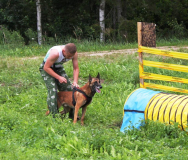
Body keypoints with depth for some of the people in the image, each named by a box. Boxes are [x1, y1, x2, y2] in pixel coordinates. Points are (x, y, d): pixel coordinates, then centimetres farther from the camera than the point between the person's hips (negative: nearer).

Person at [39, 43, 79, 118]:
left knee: (69, 88, 0)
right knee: (52, 91, -19)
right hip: (47, 68, -6)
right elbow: (46, 67, -29)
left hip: (58, 68, 6)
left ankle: (72, 114, 7)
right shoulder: (55, 53, -38)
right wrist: (59, 77, -31)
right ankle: (54, 115, -15)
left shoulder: (74, 53, -20)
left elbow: (76, 68, -7)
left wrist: (75, 82, -21)